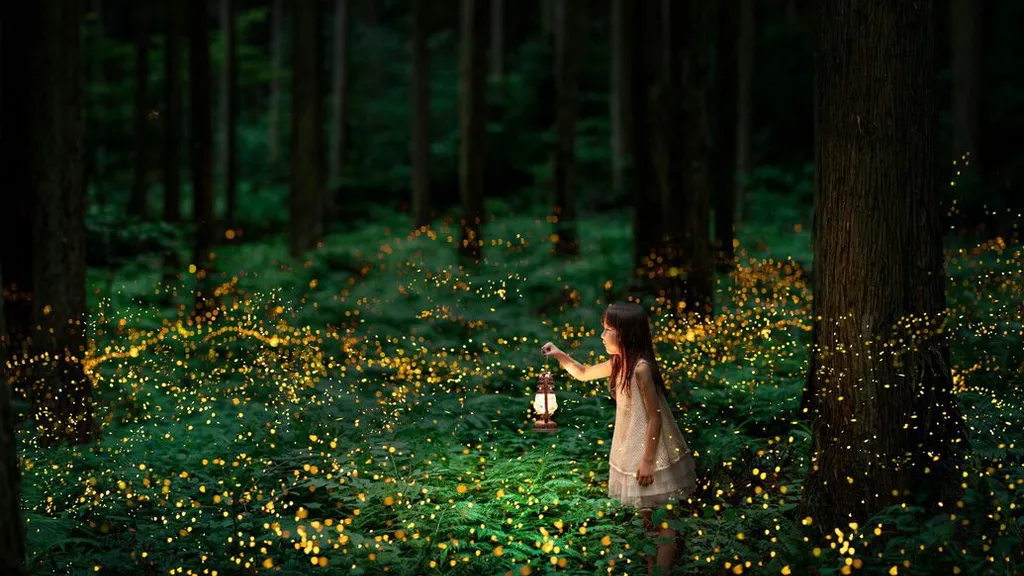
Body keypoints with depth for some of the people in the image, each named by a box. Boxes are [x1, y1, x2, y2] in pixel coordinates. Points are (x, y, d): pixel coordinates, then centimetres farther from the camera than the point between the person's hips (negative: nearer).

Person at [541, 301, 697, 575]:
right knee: (647, 517, 16)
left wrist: (647, 460, -19)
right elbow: (583, 374, 21)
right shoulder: (618, 364, 3)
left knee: (664, 521, 0)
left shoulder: (641, 368, -23)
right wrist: (559, 355, 6)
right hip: (632, 451, 9)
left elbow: (655, 417, -21)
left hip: (652, 453, -9)